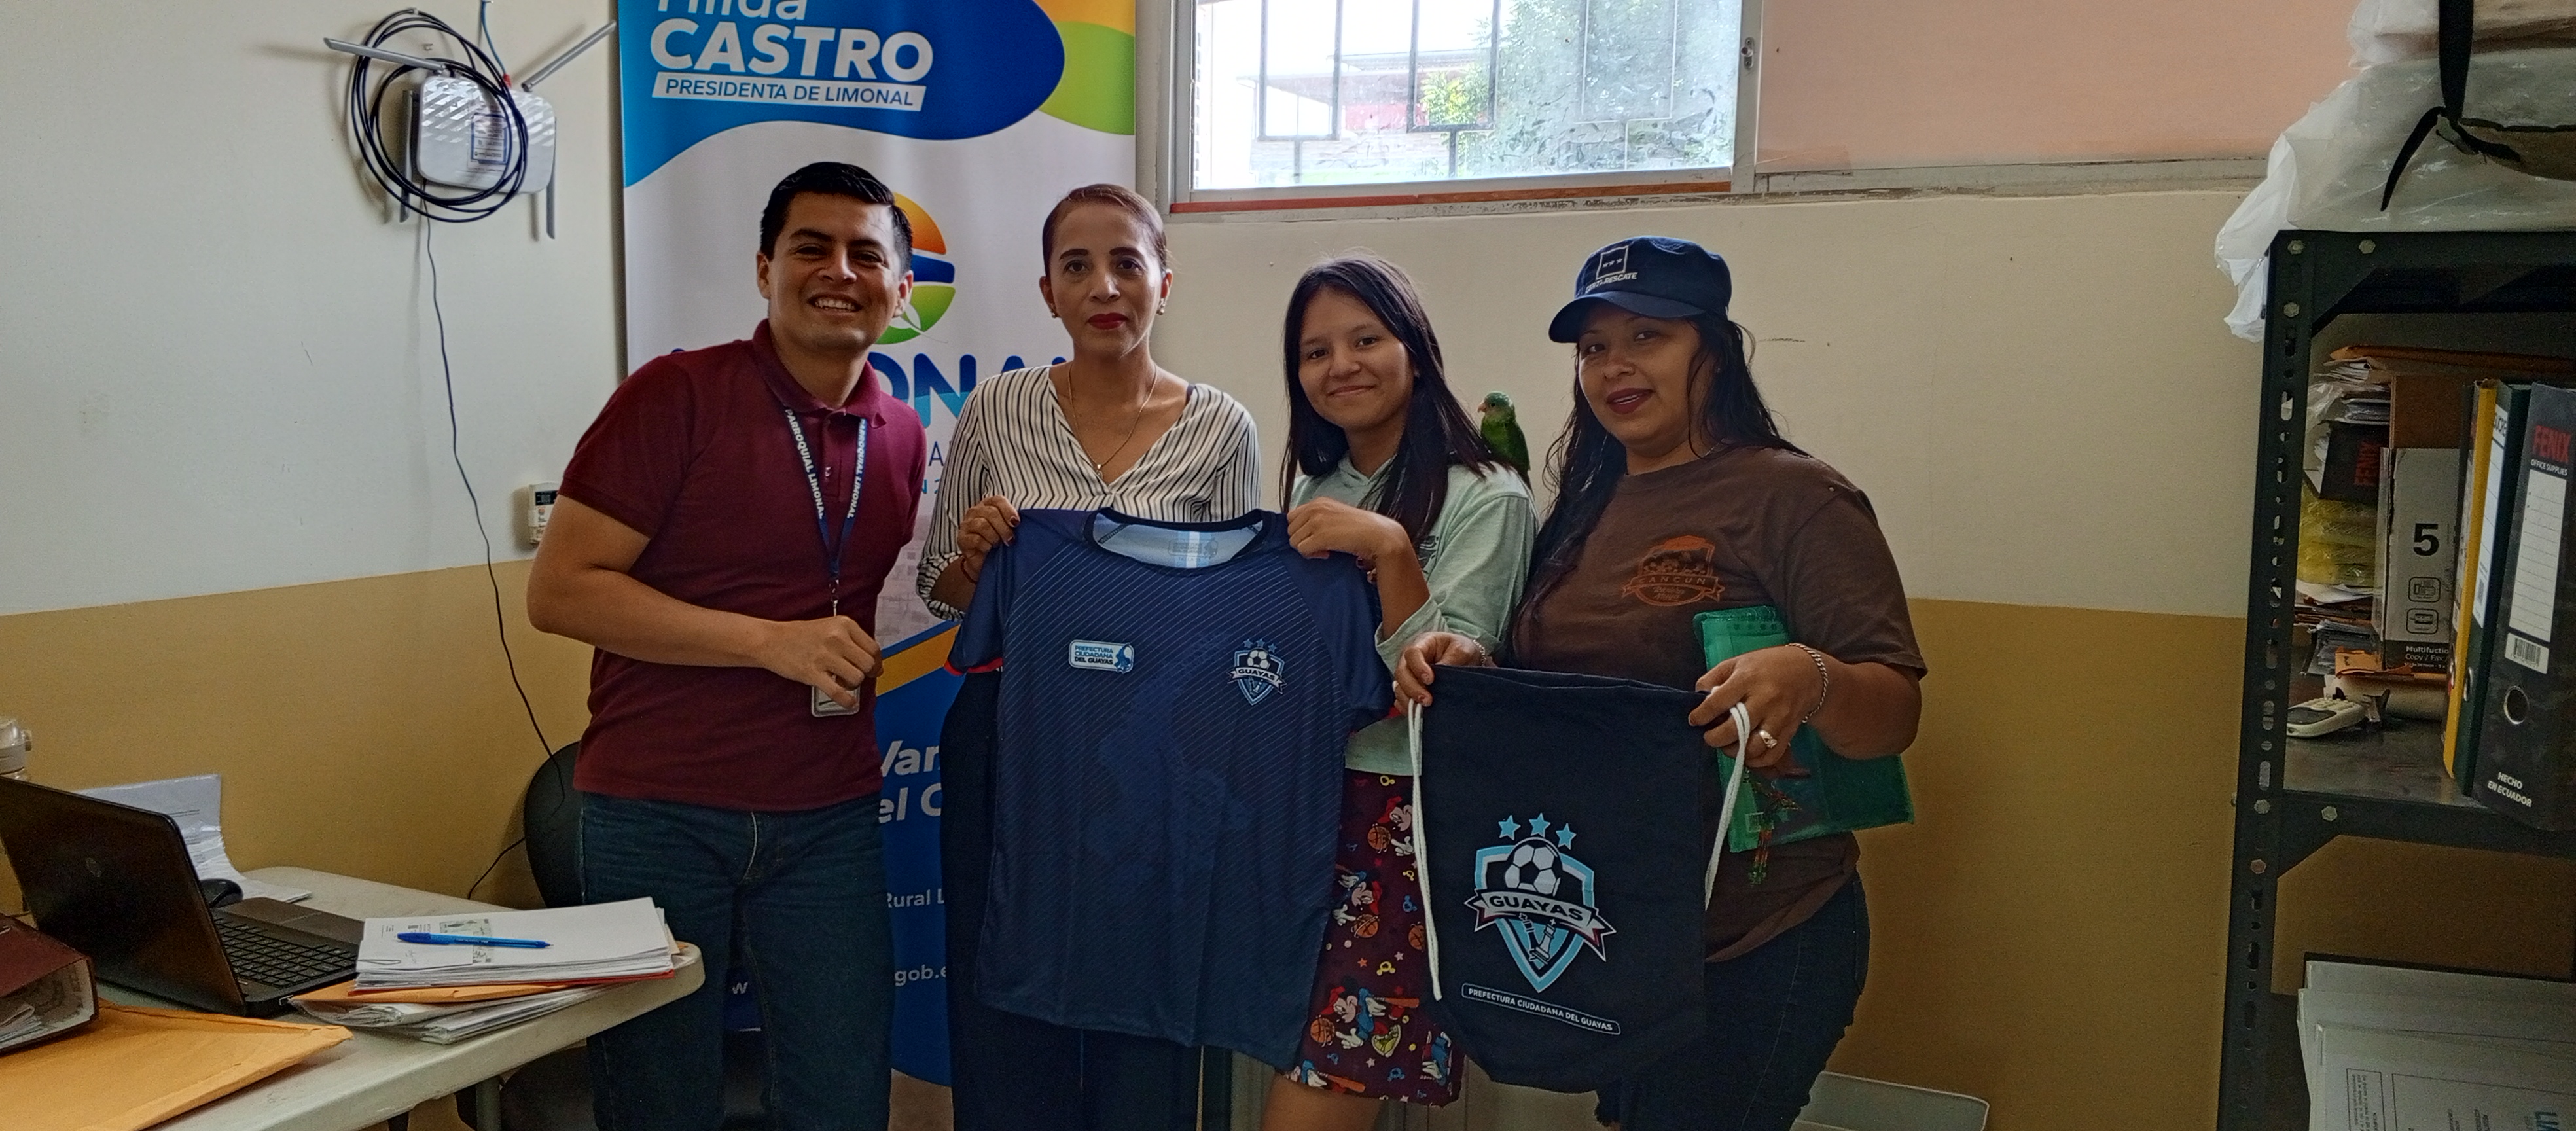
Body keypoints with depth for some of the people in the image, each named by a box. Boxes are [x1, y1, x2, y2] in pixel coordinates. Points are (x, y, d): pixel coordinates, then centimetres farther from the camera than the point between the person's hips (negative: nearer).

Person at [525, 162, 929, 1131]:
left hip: (829, 822, 4)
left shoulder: (903, 437, 8)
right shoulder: (677, 395, -8)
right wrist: (770, 641, -19)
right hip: (659, 813, -4)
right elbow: (560, 590, -12)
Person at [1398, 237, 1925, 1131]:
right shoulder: (1587, 504, 8)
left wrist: (1811, 680, -37)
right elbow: (1545, 688, 15)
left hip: (1754, 947, -6)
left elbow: (1894, 714, -16)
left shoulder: (1793, 496, -11)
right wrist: (1466, 663, -6)